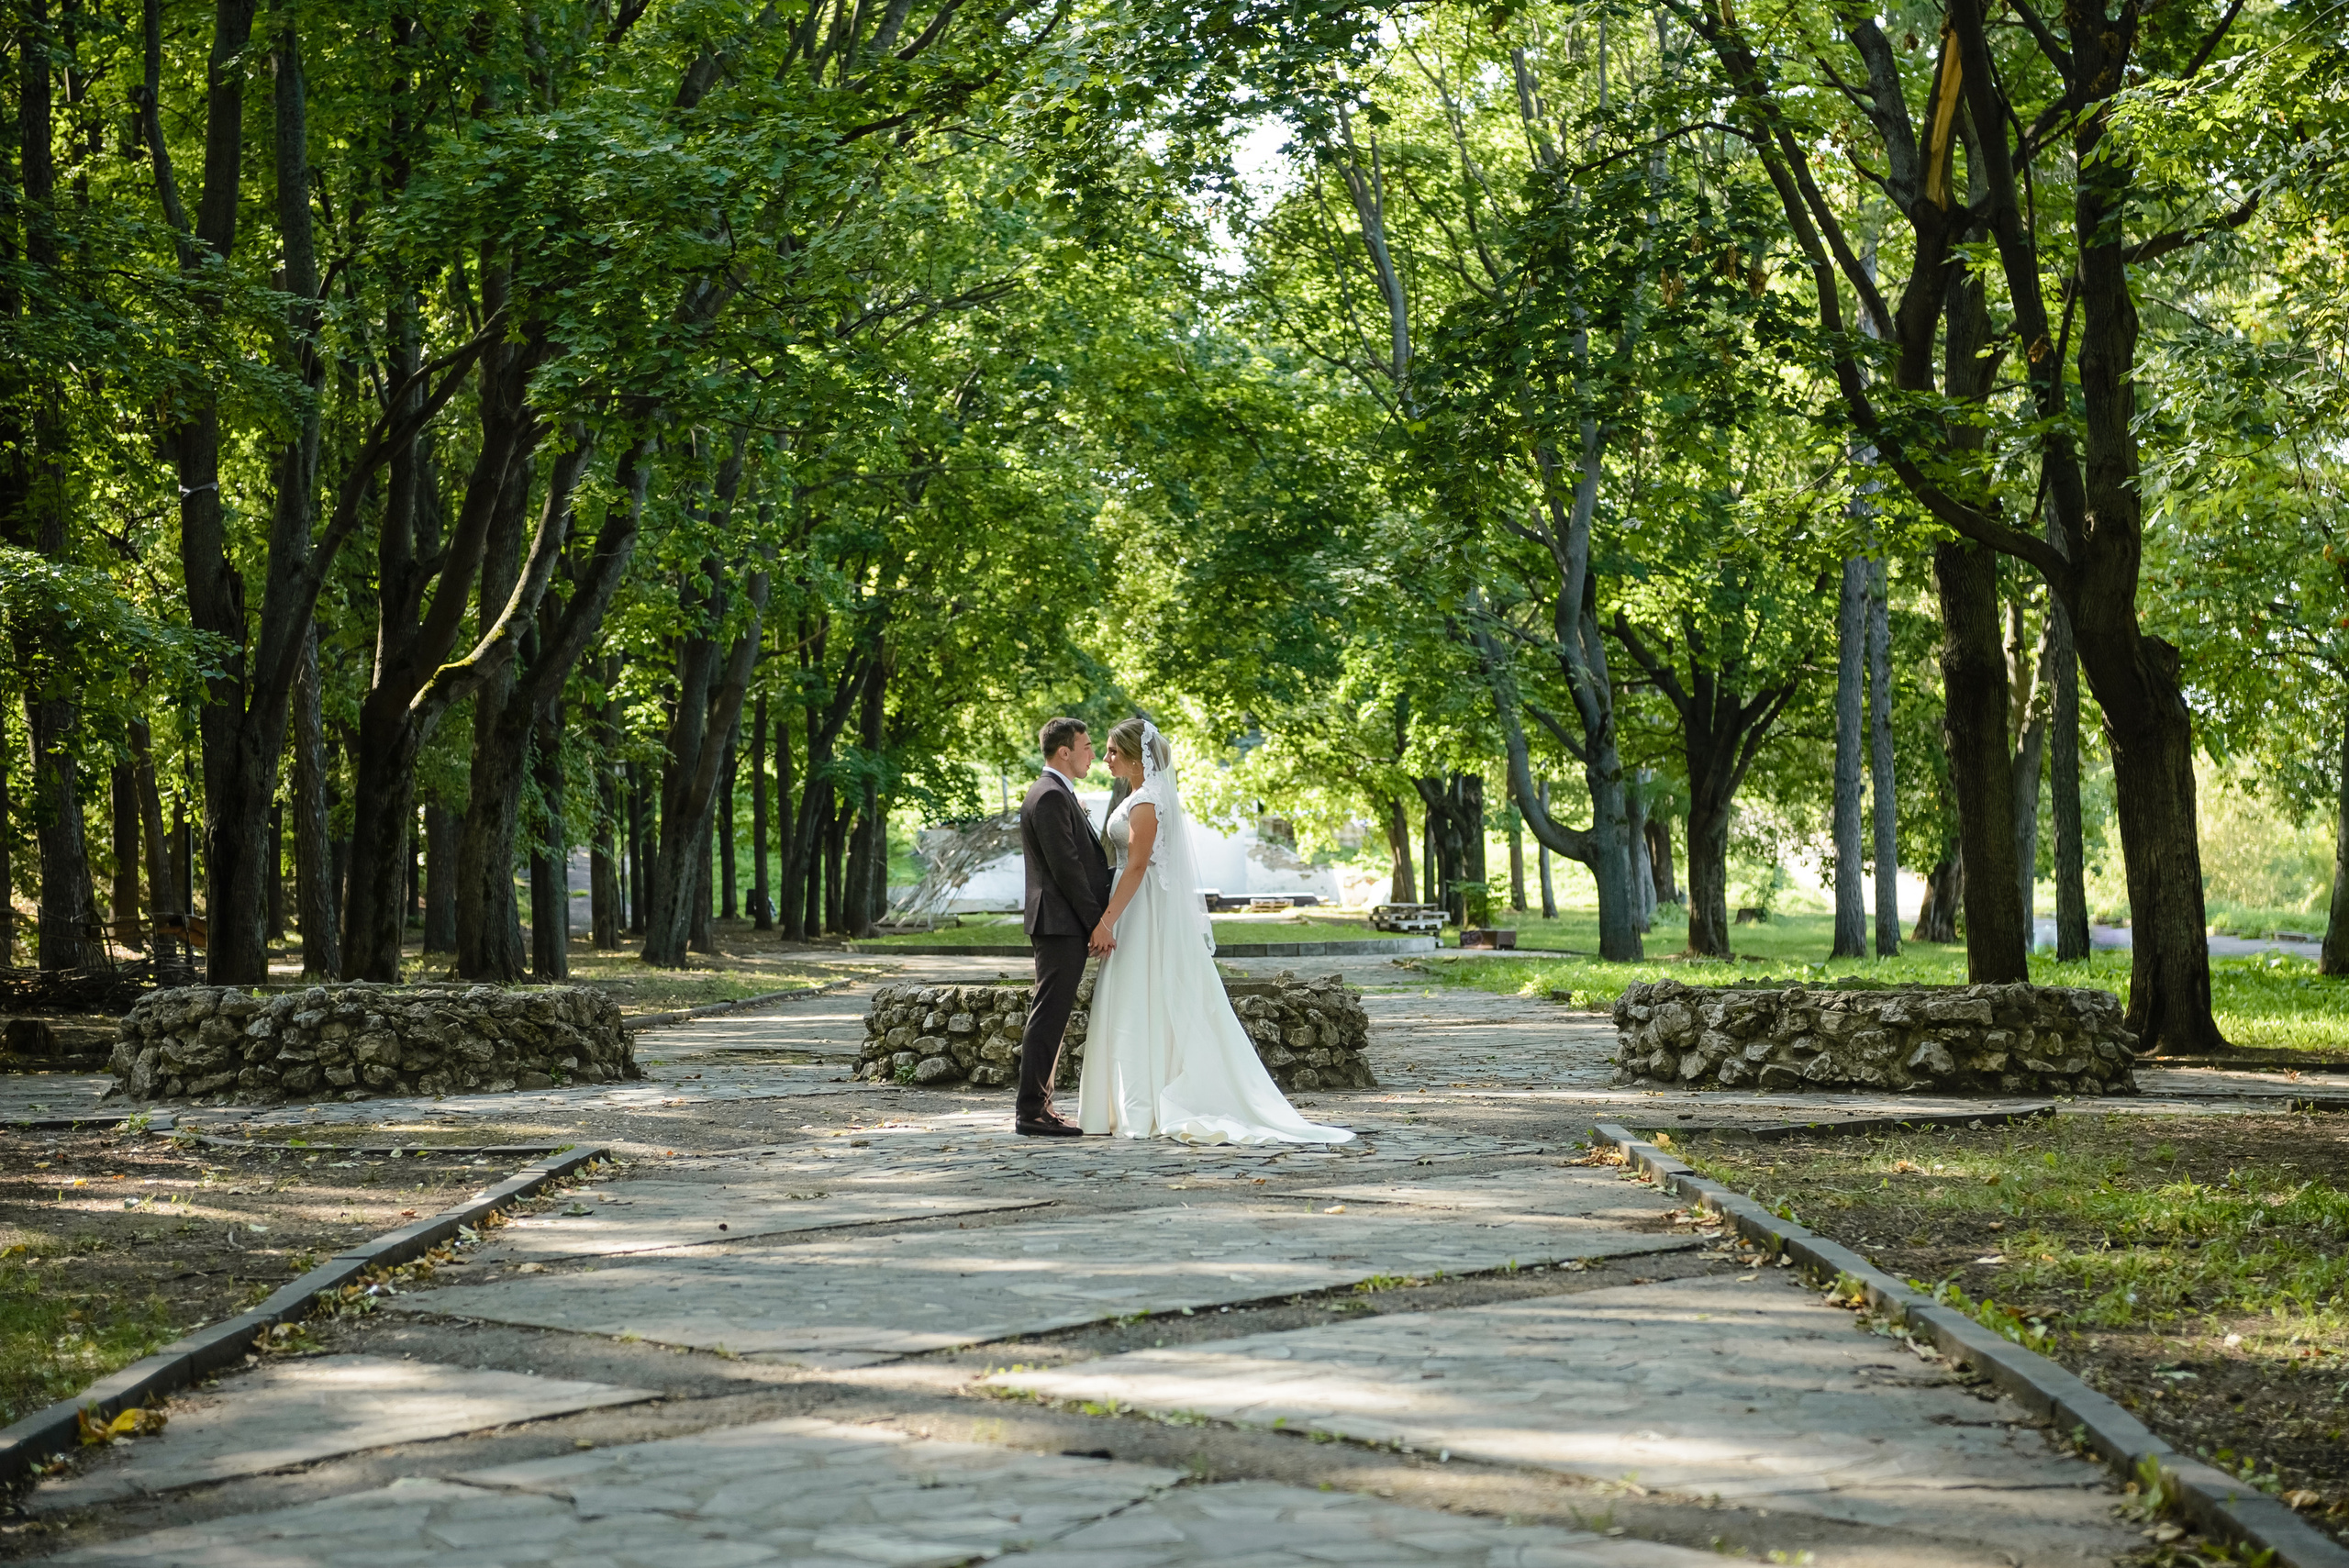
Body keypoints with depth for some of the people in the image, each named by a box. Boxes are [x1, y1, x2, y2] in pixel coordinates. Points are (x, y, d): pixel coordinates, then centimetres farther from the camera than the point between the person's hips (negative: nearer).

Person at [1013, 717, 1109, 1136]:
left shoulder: (1061, 795, 20)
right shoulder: (1051, 797, -14)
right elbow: (1066, 868, -19)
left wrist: (1097, 919, 14)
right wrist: (1097, 922, -16)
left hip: (1067, 924, 11)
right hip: (1060, 923, -11)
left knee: (1052, 1017, 12)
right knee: (1049, 1016, -8)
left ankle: (1037, 1105, 17)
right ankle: (1031, 1112, -6)